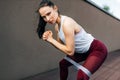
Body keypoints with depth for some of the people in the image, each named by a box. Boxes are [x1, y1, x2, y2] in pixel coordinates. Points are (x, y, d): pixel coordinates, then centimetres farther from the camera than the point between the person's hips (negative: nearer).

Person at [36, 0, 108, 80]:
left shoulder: (67, 23, -29)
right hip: (83, 51, 9)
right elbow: (61, 45, 6)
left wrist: (51, 40, -20)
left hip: (97, 50, -9)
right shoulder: (57, 26, -2)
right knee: (63, 63, 20)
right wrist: (49, 39, -10)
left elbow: (70, 51, -27)